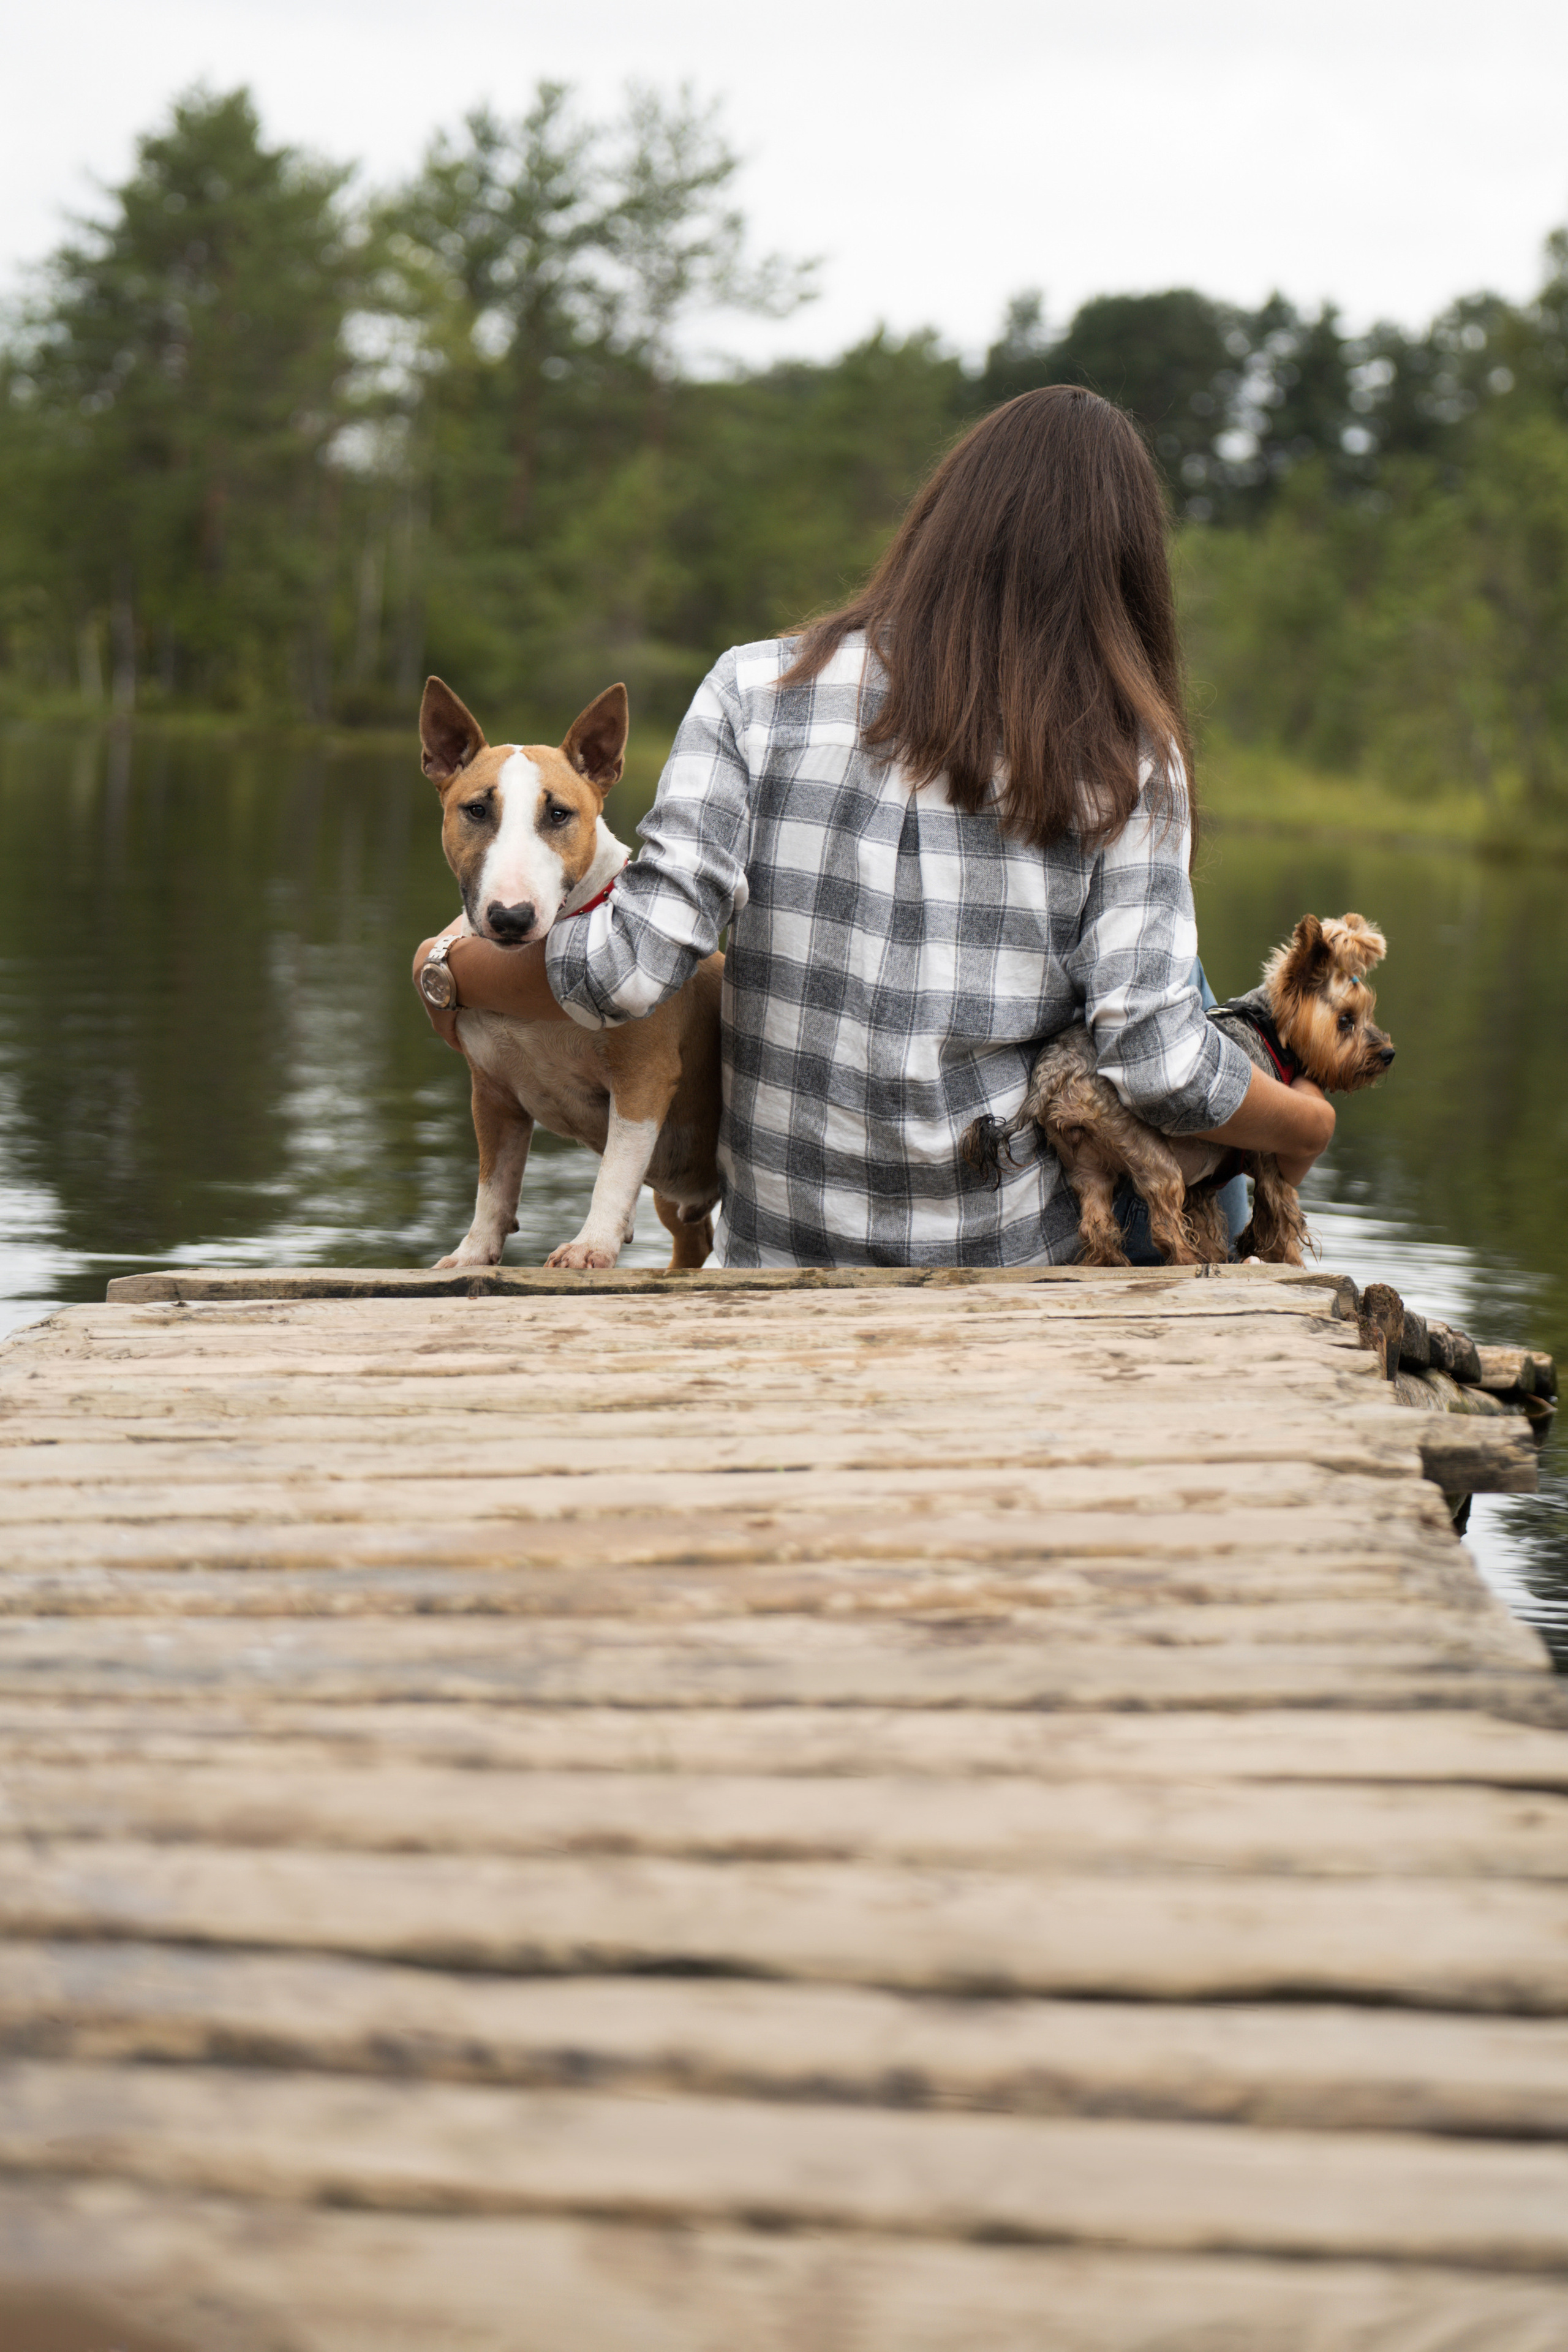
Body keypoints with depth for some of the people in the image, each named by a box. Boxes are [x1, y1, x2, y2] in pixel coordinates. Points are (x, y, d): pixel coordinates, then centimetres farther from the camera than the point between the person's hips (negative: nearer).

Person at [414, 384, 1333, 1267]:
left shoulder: (764, 690, -3)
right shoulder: (1129, 761, -5)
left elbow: (633, 966, -10)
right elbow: (1158, 1063, -10)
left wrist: (452, 967, 9)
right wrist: (1305, 1123, 10)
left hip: (780, 1253, 4)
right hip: (1016, 1263, -3)